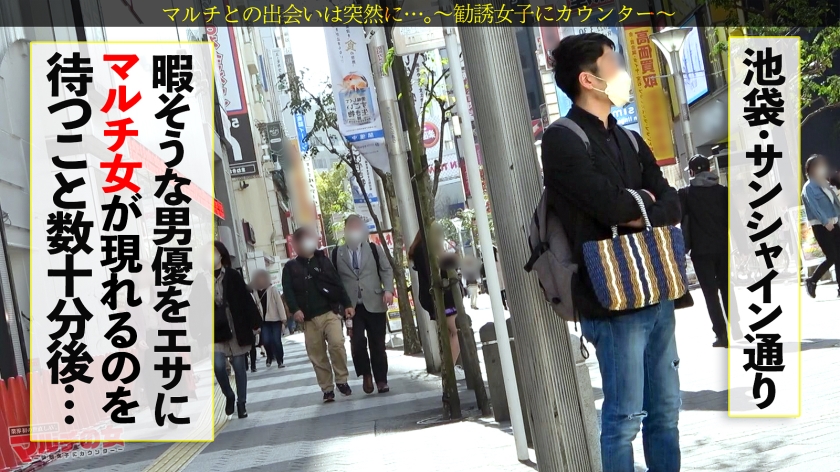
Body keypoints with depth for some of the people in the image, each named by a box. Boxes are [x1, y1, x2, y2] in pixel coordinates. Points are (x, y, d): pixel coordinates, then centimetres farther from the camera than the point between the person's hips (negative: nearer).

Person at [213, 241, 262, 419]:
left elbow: (246, 299, -1)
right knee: (218, 366, -9)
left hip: (237, 327, -1)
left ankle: (241, 403, 15)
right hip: (216, 330, 1)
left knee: (239, 367, 4)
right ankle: (229, 396, 16)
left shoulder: (233, 275, -2)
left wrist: (254, 323, -3)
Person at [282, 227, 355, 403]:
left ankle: (341, 380, -3)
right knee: (317, 356, 2)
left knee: (337, 344, -20)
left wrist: (347, 304, 1)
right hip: (309, 318, 1)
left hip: (330, 312, -1)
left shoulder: (323, 260, 13)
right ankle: (327, 389, 12)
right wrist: (295, 309, -17)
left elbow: (338, 283, 10)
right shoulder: (290, 267, 9)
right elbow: (288, 291, -1)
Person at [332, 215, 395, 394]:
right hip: (352, 307, 0)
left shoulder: (374, 248, 9)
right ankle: (366, 375, 6)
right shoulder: (337, 253, 8)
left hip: (374, 304, 1)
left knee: (377, 344, 4)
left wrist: (388, 289, -14)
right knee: (358, 341, -14)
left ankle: (381, 380, 13)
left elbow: (386, 269, 3)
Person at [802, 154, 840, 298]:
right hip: (820, 226, -7)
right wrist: (825, 222, -30)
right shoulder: (809, 187, -8)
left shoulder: (825, 184, 15)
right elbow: (814, 206, -20)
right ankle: (811, 281, 7)